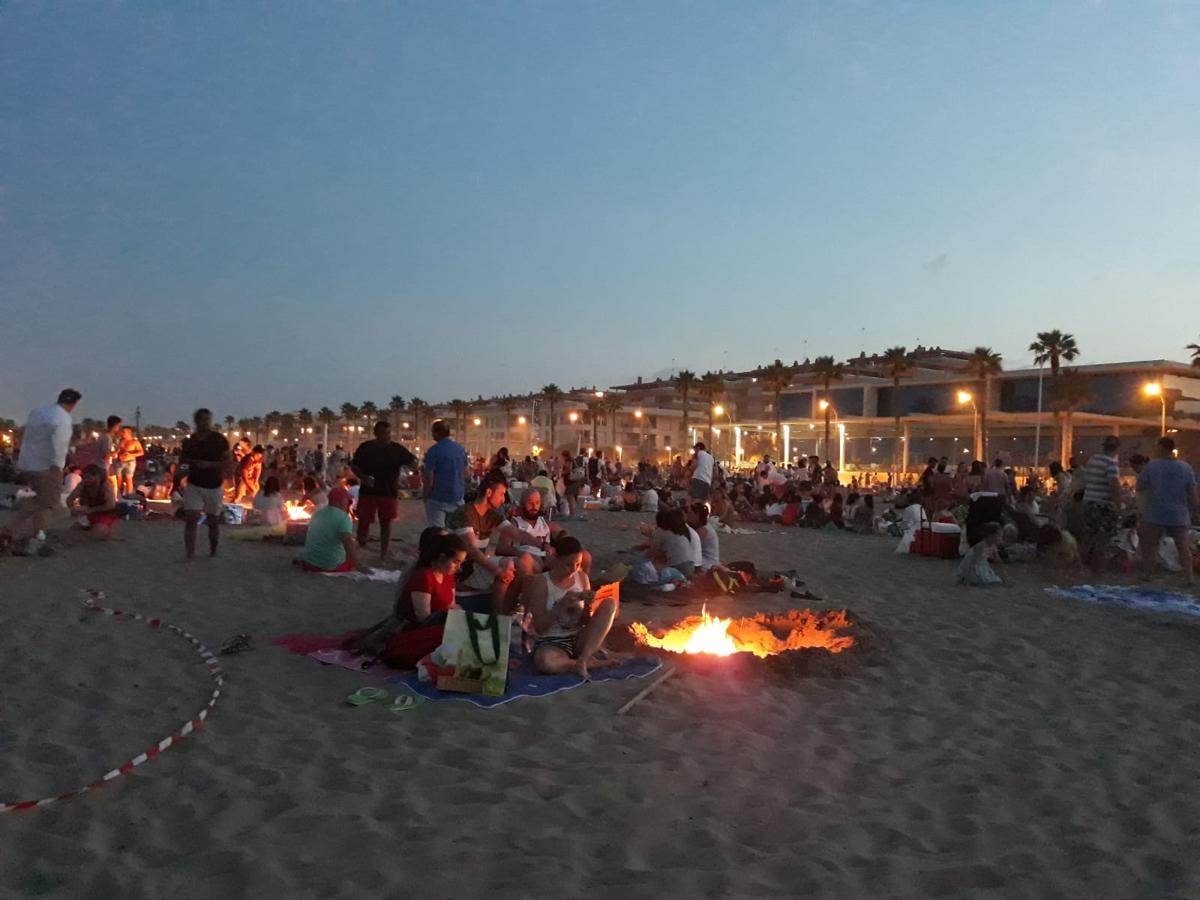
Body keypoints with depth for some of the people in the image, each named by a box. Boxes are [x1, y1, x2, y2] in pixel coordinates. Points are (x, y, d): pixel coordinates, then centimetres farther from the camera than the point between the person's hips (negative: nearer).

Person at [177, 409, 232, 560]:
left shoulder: (219, 439, -6)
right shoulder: (188, 441, 2)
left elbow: (229, 463, -9)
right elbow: (183, 463, 12)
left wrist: (210, 464, -22)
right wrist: (180, 471, -10)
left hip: (214, 487, -1)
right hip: (194, 485, 1)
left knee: (213, 522, 10)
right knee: (190, 519, -13)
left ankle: (213, 553, 27)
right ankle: (189, 554, -14)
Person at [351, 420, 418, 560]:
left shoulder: (397, 449, -1)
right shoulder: (365, 447, -1)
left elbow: (413, 463, 1)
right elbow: (354, 466, 5)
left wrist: (411, 463, -24)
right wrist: (363, 477, -14)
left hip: (389, 492, 0)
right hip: (368, 491, 0)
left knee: (386, 524, 5)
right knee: (364, 522, 4)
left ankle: (383, 555, 15)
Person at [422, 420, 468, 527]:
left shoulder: (433, 451, -13)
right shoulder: (461, 449, 6)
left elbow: (429, 479, -15)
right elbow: (465, 474, 13)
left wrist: (425, 496, -1)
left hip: (438, 498, -6)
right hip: (458, 497, 6)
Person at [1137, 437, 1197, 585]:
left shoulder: (1151, 465, -10)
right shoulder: (1186, 468, -4)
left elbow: (1140, 488, -5)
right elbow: (1192, 493, -1)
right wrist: (1194, 512, 9)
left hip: (1155, 515, -2)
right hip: (1179, 516, 2)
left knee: (1149, 545, 11)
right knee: (1183, 547, 11)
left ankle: (1148, 574, 13)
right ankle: (1189, 576, 11)